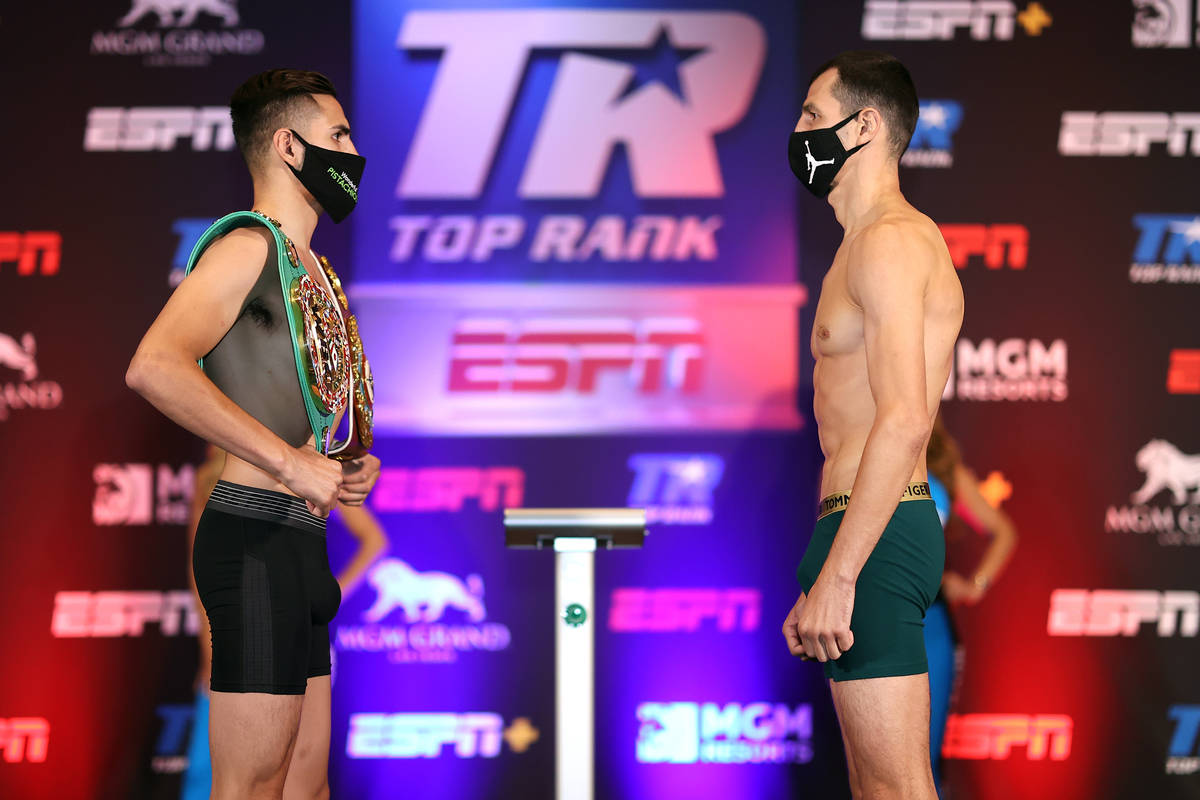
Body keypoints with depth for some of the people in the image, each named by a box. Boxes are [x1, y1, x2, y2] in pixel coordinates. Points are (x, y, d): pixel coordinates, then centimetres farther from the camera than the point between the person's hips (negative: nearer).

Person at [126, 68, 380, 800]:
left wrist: (355, 464, 11)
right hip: (257, 539, -10)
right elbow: (155, 368, -25)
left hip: (297, 545, 10)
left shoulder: (311, 270, 20)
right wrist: (292, 464, -22)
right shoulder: (249, 244, -9)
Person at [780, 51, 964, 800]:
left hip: (871, 538, -11)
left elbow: (904, 422, -22)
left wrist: (835, 577, -24)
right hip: (877, 533, 11)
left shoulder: (890, 241, -12)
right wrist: (825, 575, 23)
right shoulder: (871, 242, 22)